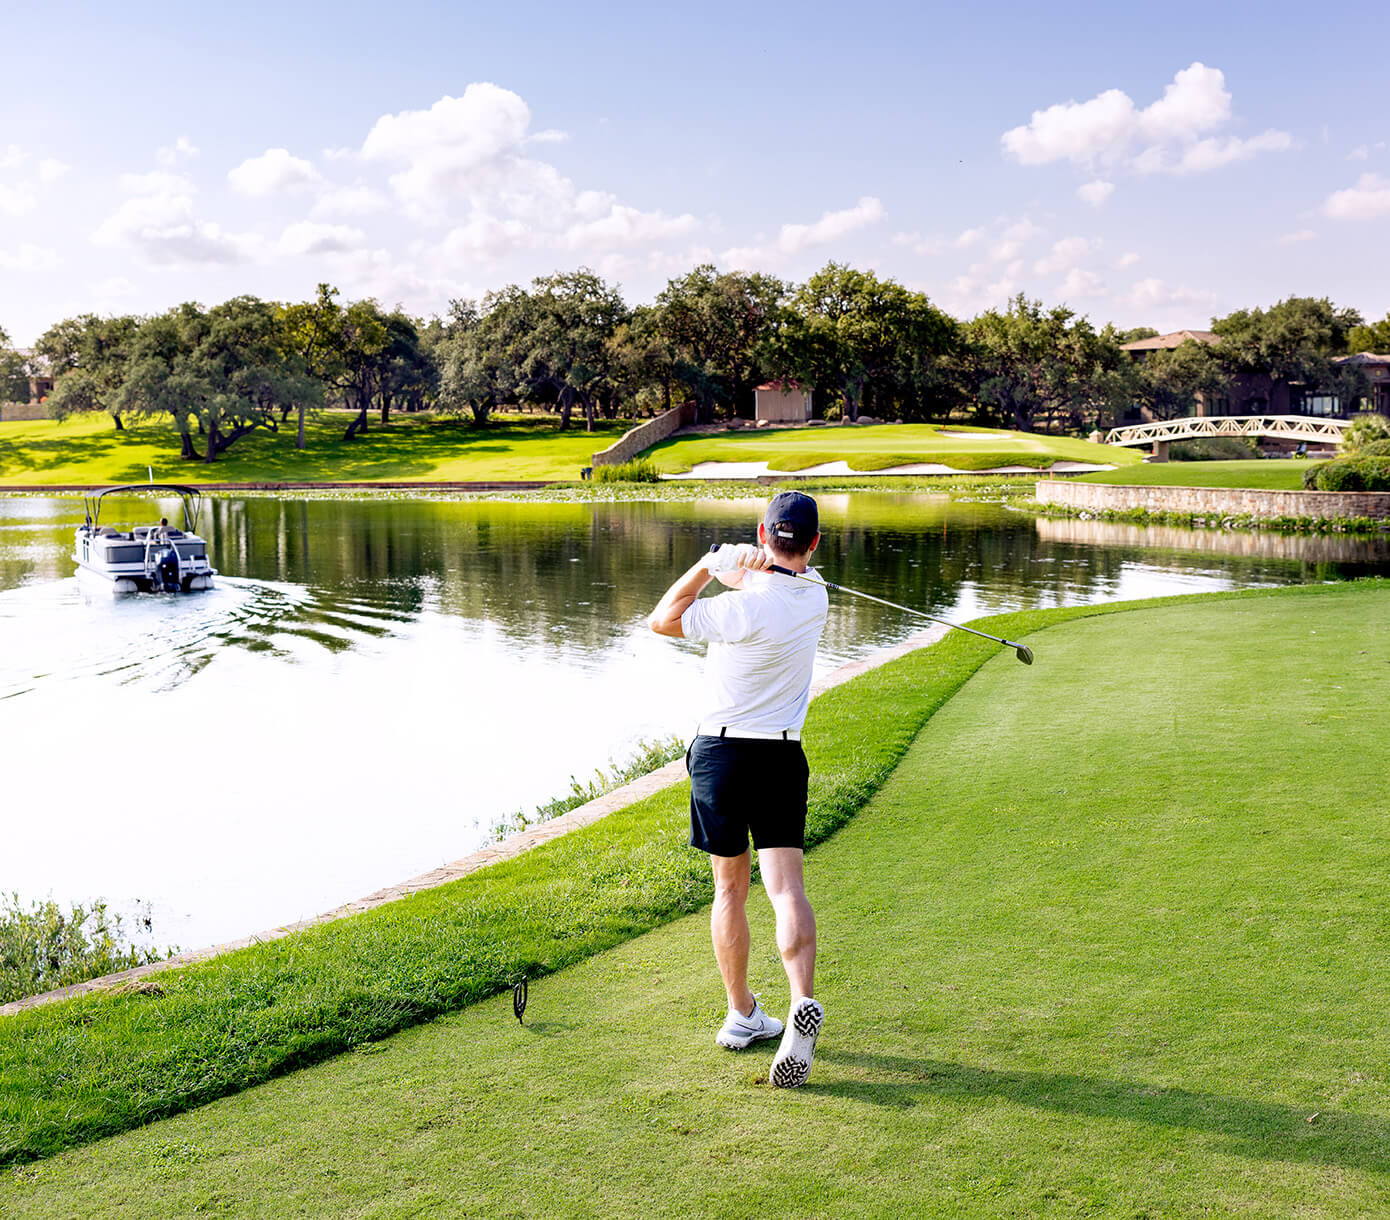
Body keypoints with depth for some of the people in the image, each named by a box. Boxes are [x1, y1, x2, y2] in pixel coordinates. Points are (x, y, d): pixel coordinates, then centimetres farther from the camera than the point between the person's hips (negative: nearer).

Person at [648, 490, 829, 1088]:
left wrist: (709, 563, -2)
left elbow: (661, 619, -6)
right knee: (787, 887, -5)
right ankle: (802, 1002, -26)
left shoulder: (745, 610, -17)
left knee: (730, 887, 11)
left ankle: (742, 1014, 19)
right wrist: (734, 566, -6)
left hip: (721, 752, -3)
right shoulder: (814, 599, 1)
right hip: (783, 755, 3)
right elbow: (767, 582, 15)